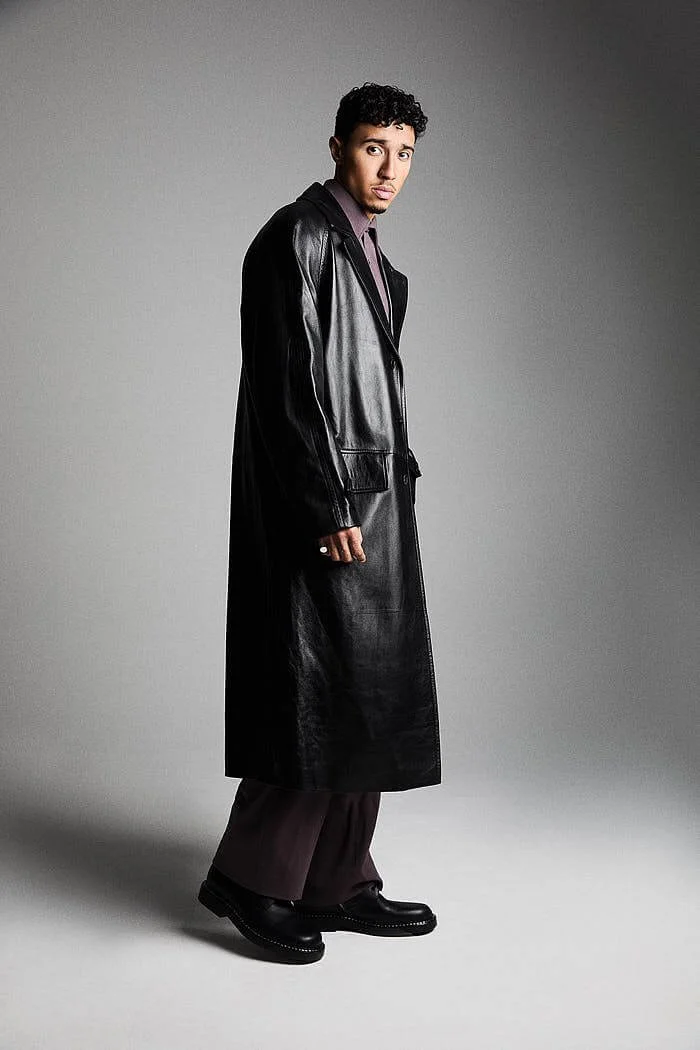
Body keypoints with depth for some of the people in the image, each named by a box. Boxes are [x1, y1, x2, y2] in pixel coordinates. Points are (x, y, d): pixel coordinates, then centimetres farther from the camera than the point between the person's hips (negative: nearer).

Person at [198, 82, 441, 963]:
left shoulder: (367, 254, 20)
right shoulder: (297, 238, -9)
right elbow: (285, 386, -17)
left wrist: (390, 489, 17)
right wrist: (329, 509, -20)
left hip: (370, 498, 10)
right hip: (318, 503, -9)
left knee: (364, 697, 10)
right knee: (327, 694, -8)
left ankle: (339, 885, 19)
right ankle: (249, 877, 7)